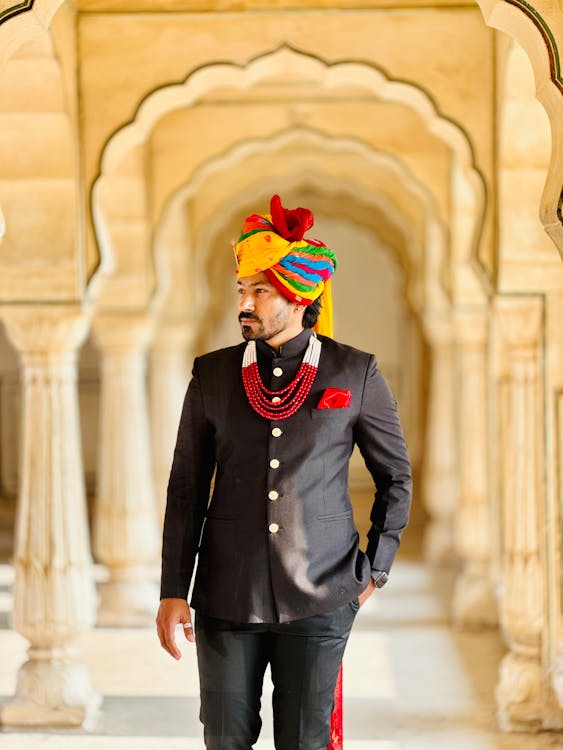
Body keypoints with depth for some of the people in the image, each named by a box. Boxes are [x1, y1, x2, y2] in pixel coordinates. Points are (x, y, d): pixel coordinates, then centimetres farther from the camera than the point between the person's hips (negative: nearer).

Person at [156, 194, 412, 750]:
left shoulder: (355, 374, 0)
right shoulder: (211, 375, 4)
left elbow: (396, 478, 11)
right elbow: (186, 488, 6)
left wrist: (374, 570, 6)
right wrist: (173, 592, 2)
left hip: (319, 600, -1)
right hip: (227, 599, 2)